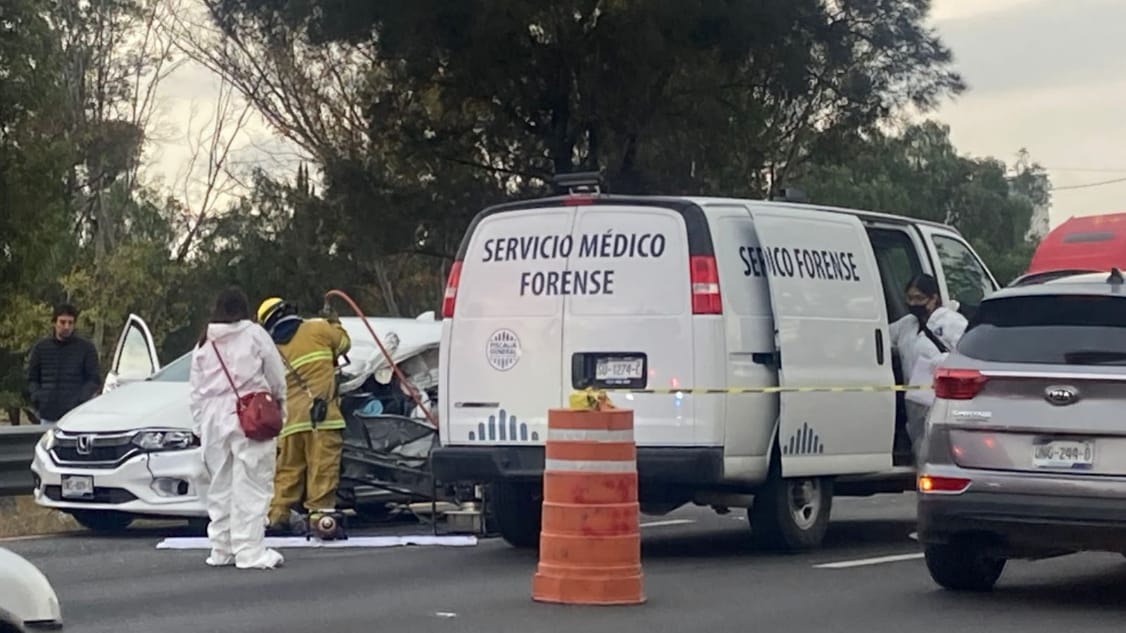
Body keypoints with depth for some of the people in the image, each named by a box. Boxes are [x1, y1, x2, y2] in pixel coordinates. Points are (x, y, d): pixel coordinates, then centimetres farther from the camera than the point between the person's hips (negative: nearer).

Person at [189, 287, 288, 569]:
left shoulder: (204, 343, 11)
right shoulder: (254, 335, -1)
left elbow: (196, 389, 11)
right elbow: (277, 376, 1)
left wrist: (200, 424, 15)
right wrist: (280, 406, 16)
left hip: (213, 417, 5)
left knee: (220, 486, 12)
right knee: (251, 487, -6)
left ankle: (221, 549, 15)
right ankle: (250, 551, -10)